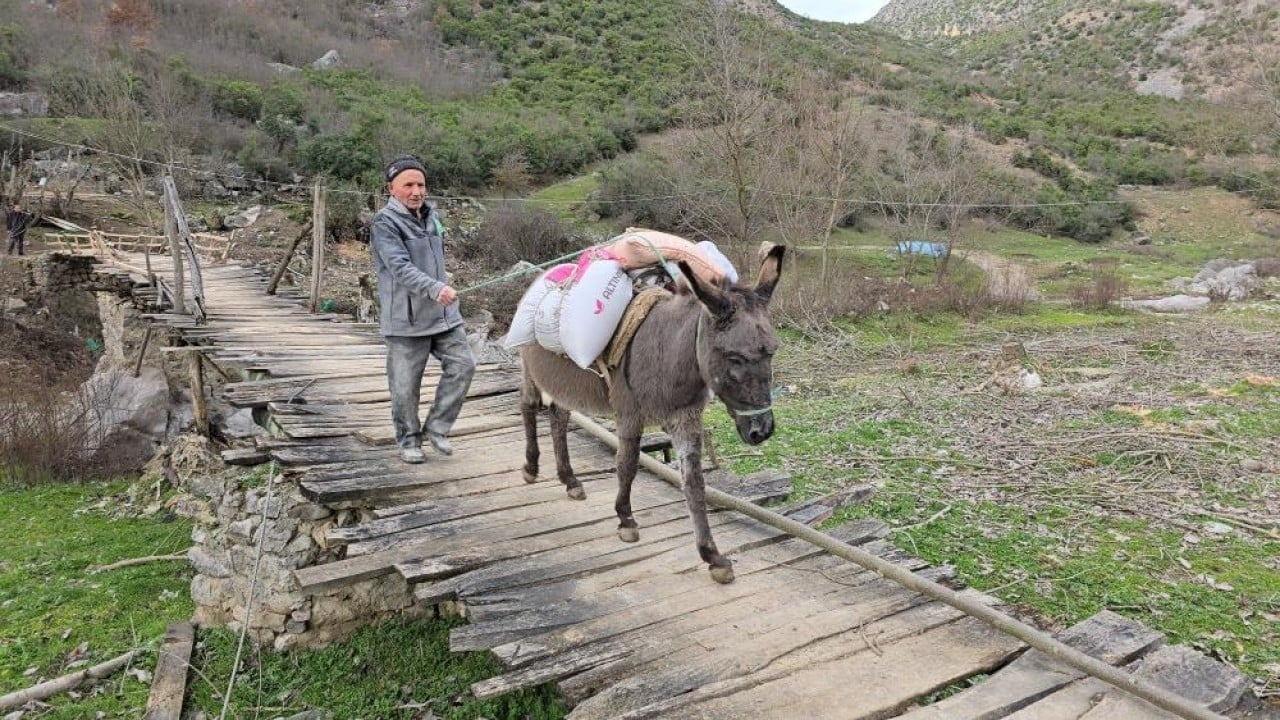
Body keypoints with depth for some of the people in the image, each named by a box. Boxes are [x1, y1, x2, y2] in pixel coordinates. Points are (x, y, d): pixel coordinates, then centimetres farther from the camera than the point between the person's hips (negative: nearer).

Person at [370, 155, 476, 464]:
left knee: (462, 366, 0)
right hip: (406, 320, -6)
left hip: (444, 313, 7)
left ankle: (436, 427, 16)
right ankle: (409, 440, 23)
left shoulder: (432, 216, 13)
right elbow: (400, 267, -25)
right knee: (405, 386, 2)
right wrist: (435, 289, -39)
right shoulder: (385, 223, -11)